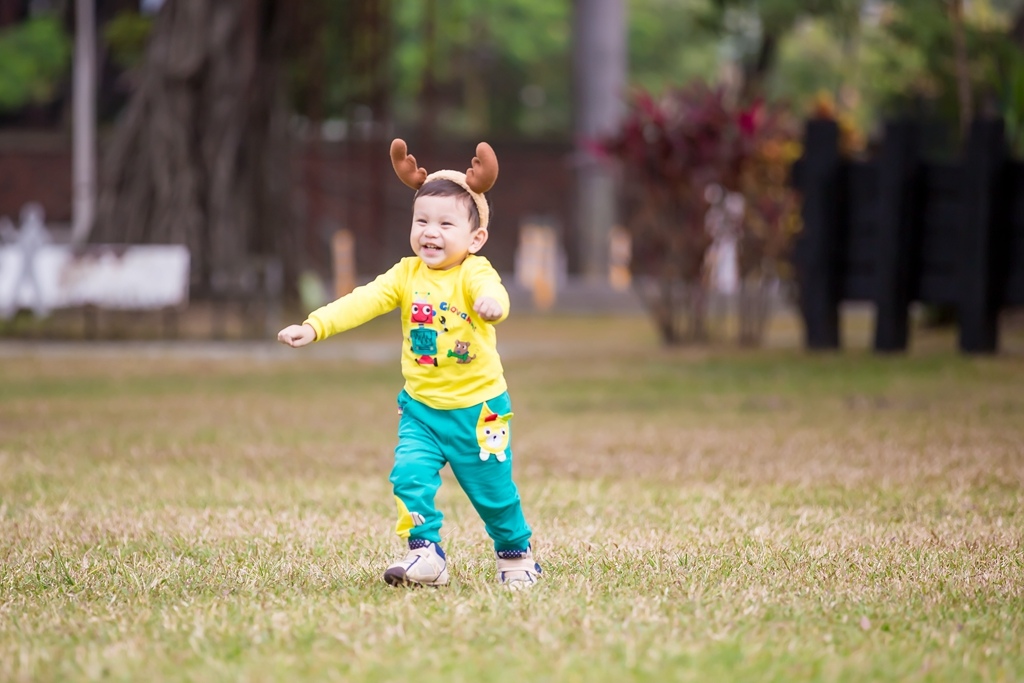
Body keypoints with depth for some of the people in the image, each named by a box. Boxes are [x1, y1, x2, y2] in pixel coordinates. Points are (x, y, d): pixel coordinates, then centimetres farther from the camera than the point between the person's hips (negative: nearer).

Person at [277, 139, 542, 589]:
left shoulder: (473, 272, -16)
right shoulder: (407, 275, -2)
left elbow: (491, 293, -38)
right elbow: (362, 302, -11)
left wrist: (491, 303, -63)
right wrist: (314, 327, -24)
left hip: (477, 406, -3)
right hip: (421, 407, 4)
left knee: (493, 489, 8)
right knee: (411, 475, -16)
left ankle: (516, 554, 30)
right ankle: (425, 554, -9)